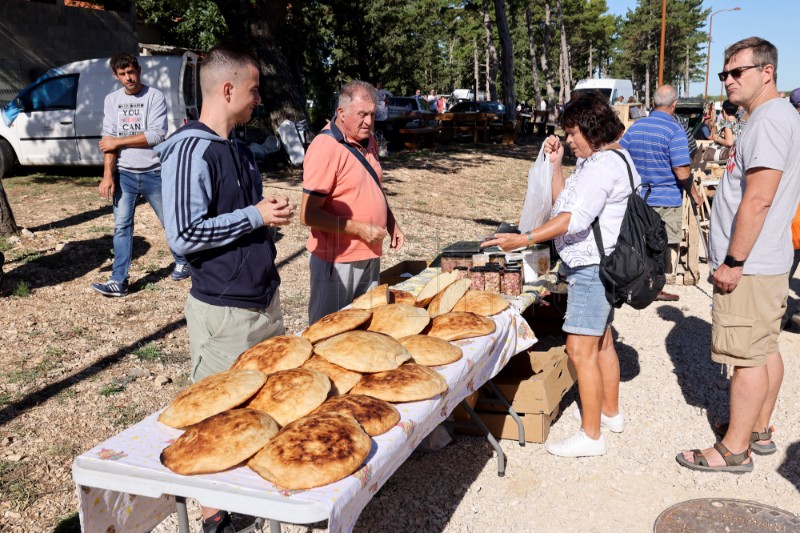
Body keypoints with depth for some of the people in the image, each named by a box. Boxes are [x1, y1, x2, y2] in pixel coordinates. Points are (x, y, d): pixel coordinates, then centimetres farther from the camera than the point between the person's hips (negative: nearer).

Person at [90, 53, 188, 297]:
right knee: (121, 226, 0)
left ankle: (182, 261, 32)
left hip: (153, 173, -3)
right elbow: (108, 139, 1)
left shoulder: (155, 96, -5)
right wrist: (107, 175, -10)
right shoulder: (111, 100, 7)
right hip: (124, 174, 3)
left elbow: (156, 135, -16)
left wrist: (118, 141, -11)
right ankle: (119, 281, 3)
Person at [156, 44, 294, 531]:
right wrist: (256, 216, -16)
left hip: (264, 299, 8)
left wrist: (272, 214, 3)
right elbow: (184, 235, -22)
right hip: (224, 311, -8)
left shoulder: (240, 149, 11)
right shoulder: (191, 149, -16)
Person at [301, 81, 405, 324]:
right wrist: (359, 229, -21)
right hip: (337, 260, -8)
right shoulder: (326, 147, -17)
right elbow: (309, 214, -20)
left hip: (370, 255, 8)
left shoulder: (367, 141, 9)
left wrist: (392, 224, 12)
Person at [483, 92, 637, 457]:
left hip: (592, 269, -11)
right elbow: (562, 204, 16)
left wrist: (524, 239, -30)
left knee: (581, 350, -8)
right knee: (601, 342, 20)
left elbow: (576, 218, -26)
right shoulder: (594, 162, 17)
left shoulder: (605, 164, -16)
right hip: (594, 266, 11)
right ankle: (610, 412, 36)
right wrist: (556, 164, 9)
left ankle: (590, 435, 0)